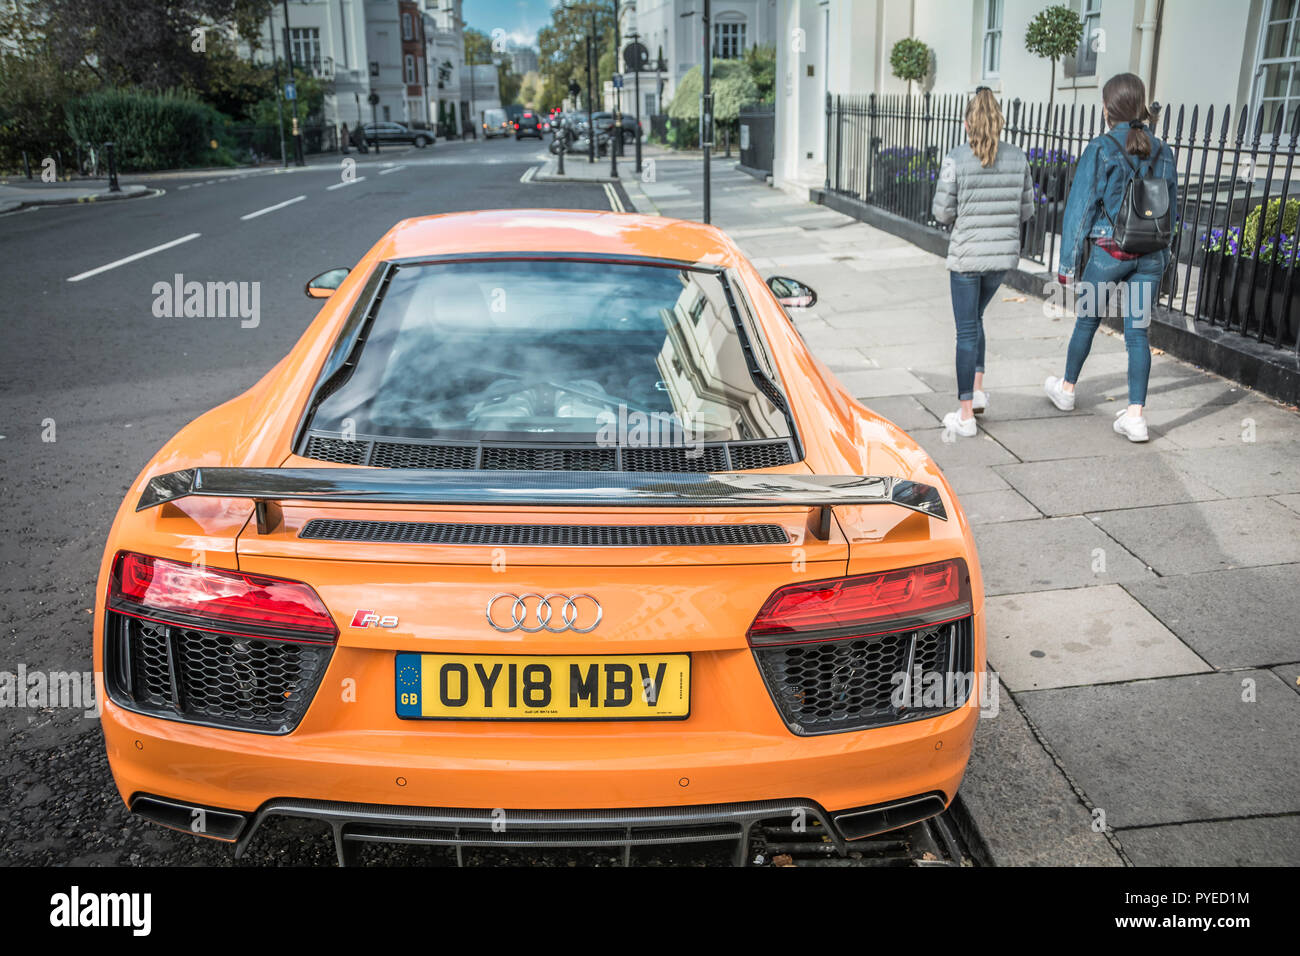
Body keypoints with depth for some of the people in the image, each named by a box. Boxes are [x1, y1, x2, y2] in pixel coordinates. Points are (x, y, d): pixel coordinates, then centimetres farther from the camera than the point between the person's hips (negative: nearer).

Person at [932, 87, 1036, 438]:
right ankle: (977, 389, 23)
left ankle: (966, 416, 6)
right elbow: (1026, 210, 6)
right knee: (975, 319, 26)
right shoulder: (1018, 159, 0)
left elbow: (942, 211, -8)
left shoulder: (955, 160, -12)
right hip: (1003, 253, 4)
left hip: (966, 255, -4)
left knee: (967, 331, 3)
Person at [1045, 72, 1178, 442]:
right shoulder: (1162, 152, 6)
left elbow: (1080, 207, -8)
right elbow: (1171, 207, 12)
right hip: (1151, 256, 3)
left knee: (1087, 321, 15)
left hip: (1107, 251, -3)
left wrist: (1068, 260, -3)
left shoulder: (1101, 149, -8)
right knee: (1138, 331, 3)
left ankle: (1066, 388, 36)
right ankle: (1135, 415, -1)